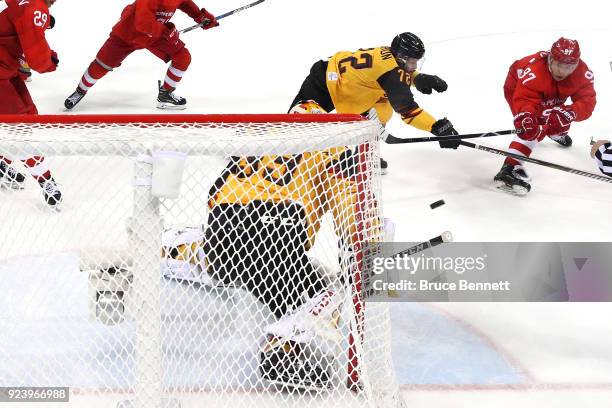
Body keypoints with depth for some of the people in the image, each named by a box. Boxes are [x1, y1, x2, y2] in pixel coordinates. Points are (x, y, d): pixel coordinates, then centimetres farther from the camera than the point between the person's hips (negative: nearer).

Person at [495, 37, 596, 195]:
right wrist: (524, 117, -69)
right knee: (534, 126, -26)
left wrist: (569, 113, -54)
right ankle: (510, 167, -34)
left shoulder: (582, 72, -29)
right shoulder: (533, 70, -43)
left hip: (549, 96, 6)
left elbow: (587, 102, -34)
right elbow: (524, 99, -47)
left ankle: (555, 132, 54)